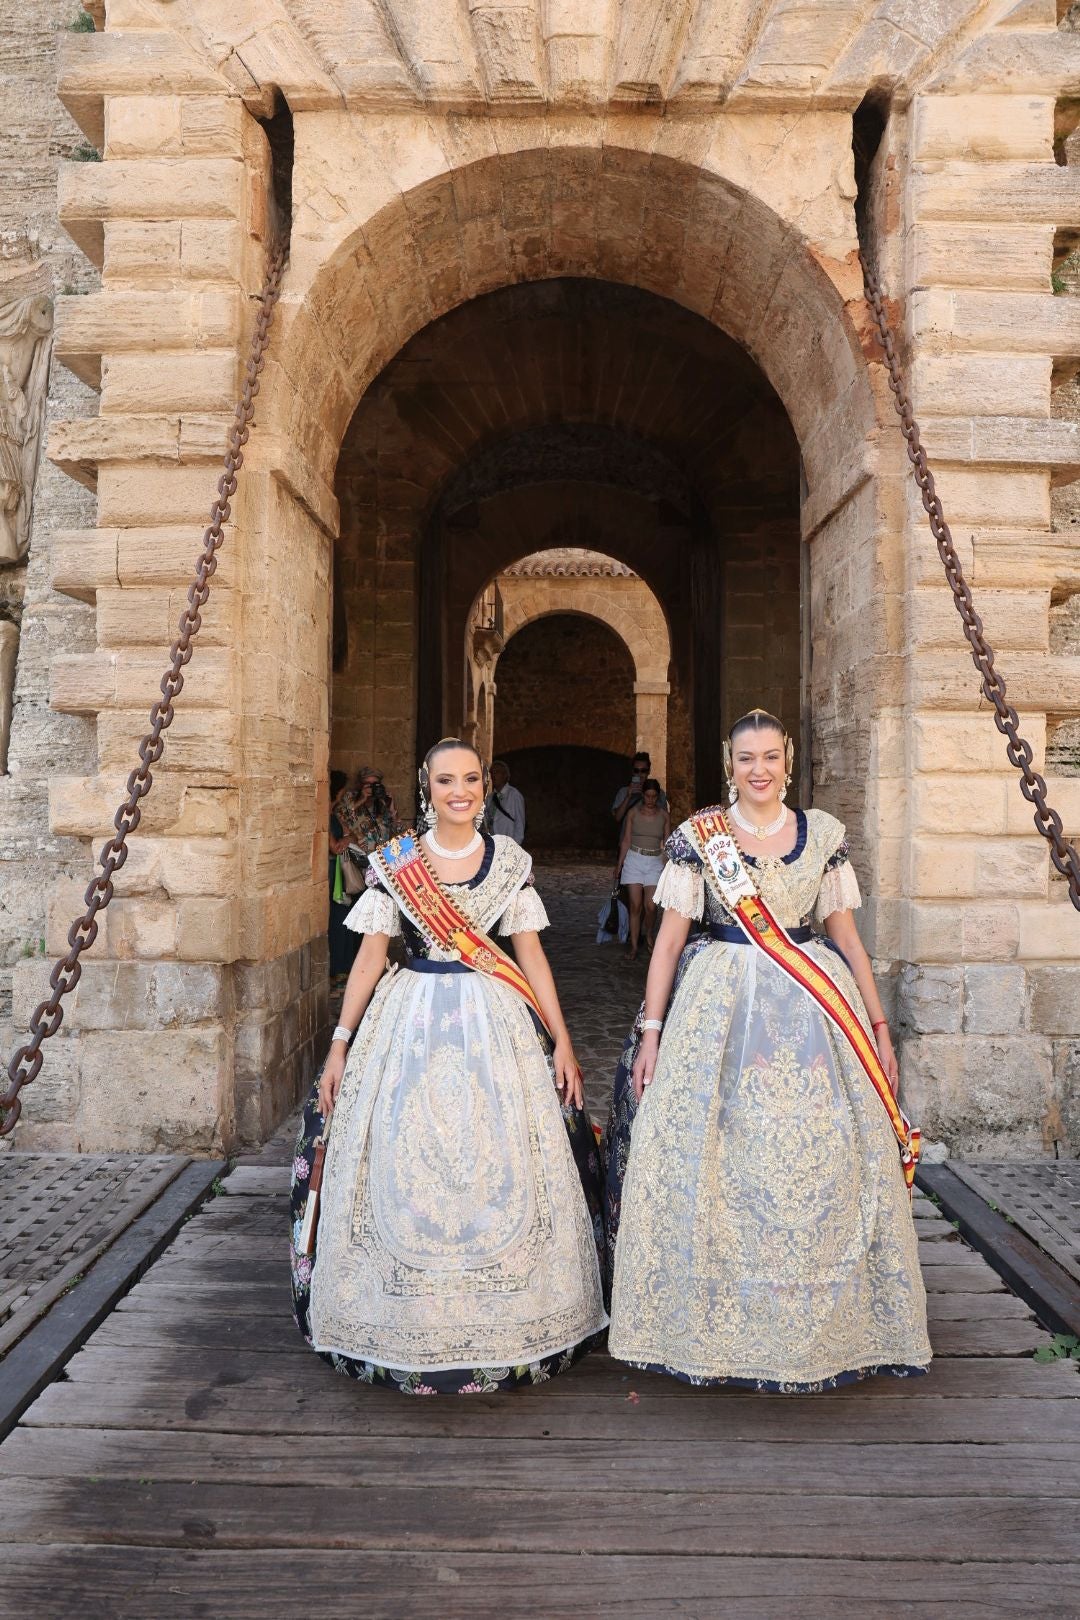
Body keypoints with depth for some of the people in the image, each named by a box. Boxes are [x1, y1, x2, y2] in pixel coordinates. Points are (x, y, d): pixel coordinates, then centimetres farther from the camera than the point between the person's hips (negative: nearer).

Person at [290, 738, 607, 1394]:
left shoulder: (509, 859, 4)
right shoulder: (394, 860, 2)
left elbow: (532, 954, 6)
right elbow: (371, 955, 4)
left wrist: (562, 1041, 2)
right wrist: (341, 1044, 2)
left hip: (496, 1026, 0)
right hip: (410, 1022, 0)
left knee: (499, 1172, 2)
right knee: (404, 1171, 2)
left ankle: (500, 1329, 19)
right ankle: (408, 1329, 20)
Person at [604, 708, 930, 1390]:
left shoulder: (823, 833, 7)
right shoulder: (698, 835, 1)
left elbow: (846, 933, 11)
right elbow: (670, 937, 0)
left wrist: (878, 1027, 8)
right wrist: (651, 1030, -5)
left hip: (815, 1004, 2)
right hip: (721, 1006, -2)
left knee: (823, 1164, 4)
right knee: (716, 1161, -1)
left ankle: (824, 1329, 21)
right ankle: (716, 1322, 17)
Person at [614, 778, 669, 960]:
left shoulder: (664, 816, 4)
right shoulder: (633, 813, 1)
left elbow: (667, 844, 7)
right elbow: (626, 841, 4)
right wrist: (619, 864, 2)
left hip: (655, 862, 1)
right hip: (634, 860, -1)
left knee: (650, 906, -8)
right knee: (635, 905, -4)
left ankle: (649, 936, 21)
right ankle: (634, 945, 4)